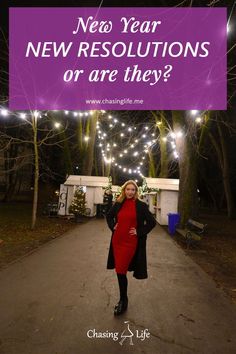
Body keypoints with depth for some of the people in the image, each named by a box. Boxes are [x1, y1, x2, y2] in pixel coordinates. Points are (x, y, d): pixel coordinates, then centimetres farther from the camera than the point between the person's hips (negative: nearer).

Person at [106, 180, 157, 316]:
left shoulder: (141, 205, -8)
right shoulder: (119, 204, 3)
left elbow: (152, 222, -5)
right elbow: (109, 216, 20)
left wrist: (139, 232, -9)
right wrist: (112, 226, 5)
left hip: (130, 242, -4)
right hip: (117, 241, 4)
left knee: (121, 271, -5)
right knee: (120, 270, 14)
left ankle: (123, 300, 18)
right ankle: (123, 299, 36)